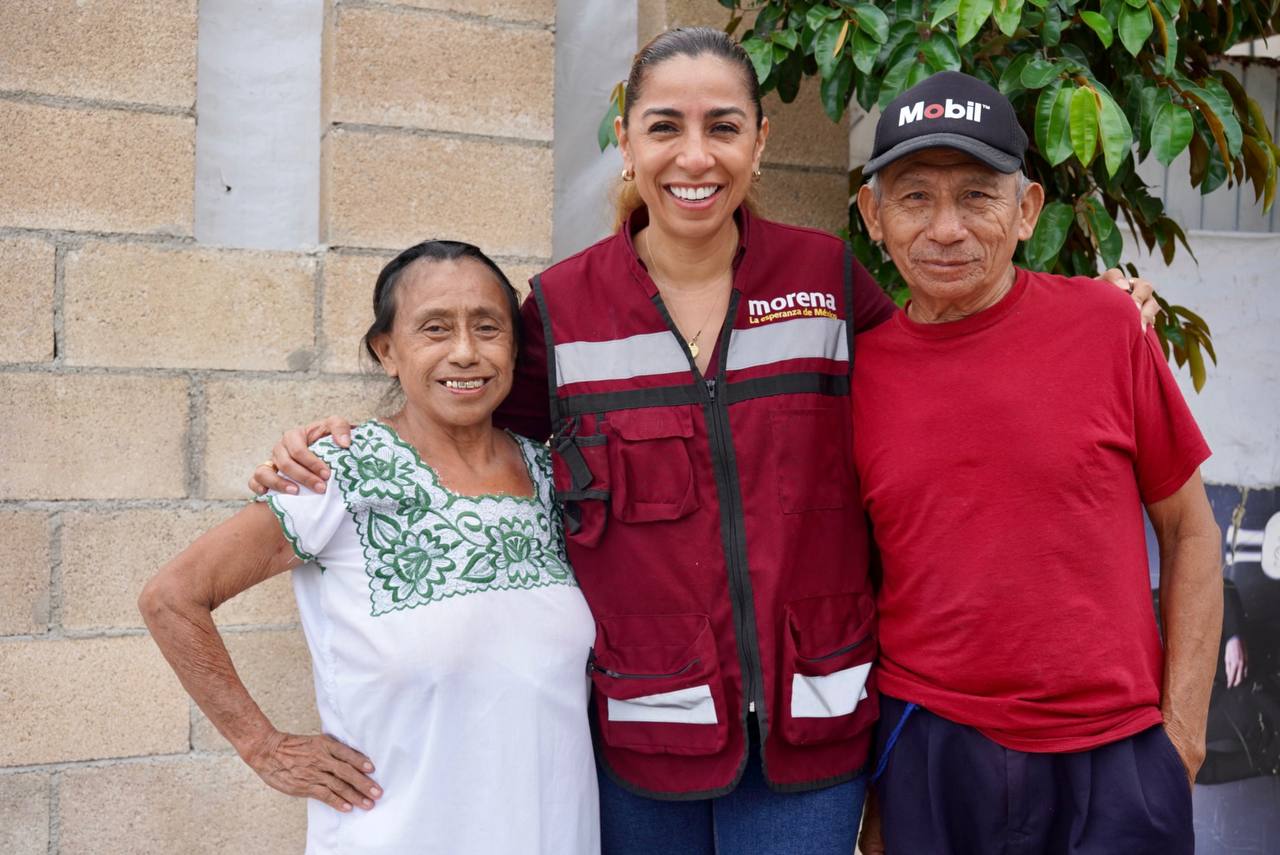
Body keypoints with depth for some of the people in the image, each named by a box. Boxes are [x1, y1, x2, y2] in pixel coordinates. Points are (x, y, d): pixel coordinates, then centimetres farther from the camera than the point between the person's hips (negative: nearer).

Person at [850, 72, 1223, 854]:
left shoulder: (1106, 326, -5)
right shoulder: (860, 370, -2)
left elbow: (1189, 533, 2)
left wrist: (1183, 726, 0)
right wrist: (865, 786, 5)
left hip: (1115, 756, -1)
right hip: (928, 751, 1)